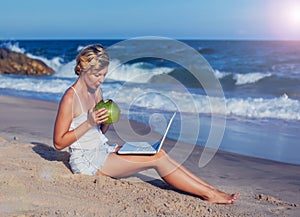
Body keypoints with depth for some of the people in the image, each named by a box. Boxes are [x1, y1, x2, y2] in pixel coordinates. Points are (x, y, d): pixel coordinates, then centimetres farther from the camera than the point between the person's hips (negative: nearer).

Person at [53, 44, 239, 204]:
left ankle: (210, 189, -7)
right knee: (156, 158, -17)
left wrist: (107, 121, -7)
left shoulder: (96, 91, 9)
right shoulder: (70, 98, -16)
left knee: (157, 151, -9)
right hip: (87, 162, -8)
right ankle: (209, 195, -10)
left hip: (103, 151, 8)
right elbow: (59, 143, -15)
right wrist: (89, 123, -23)